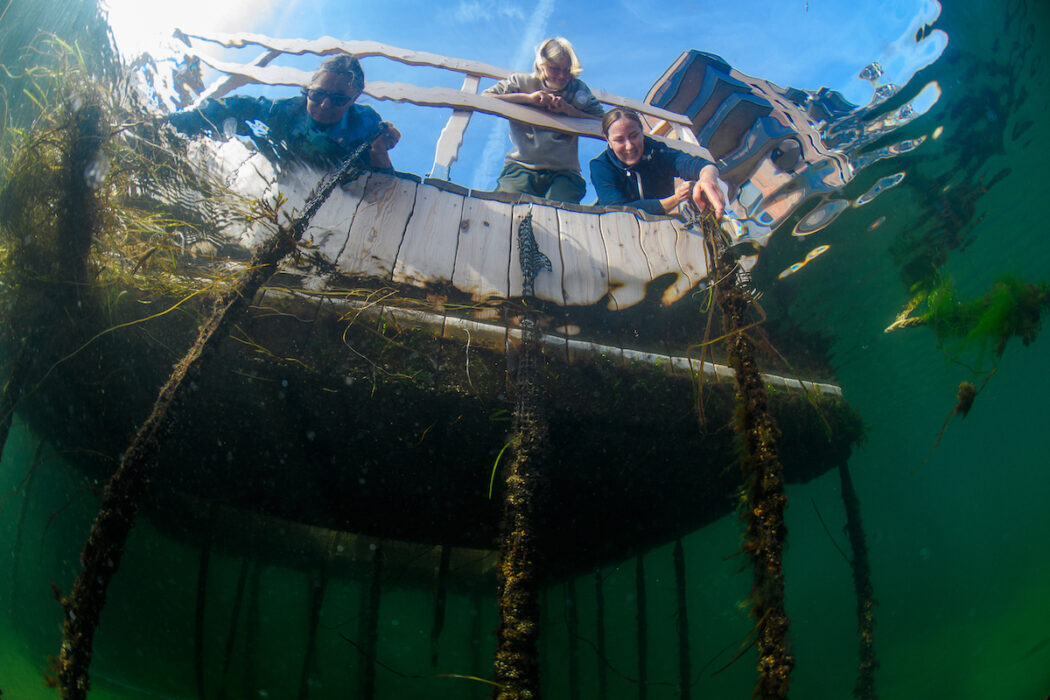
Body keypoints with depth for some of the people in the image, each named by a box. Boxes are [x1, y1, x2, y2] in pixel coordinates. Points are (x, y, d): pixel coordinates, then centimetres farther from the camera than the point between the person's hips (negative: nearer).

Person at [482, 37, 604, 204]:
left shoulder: (578, 89, 15)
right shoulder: (522, 82, 14)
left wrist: (569, 110, -4)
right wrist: (527, 98, -5)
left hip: (564, 171, 0)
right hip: (522, 166, 0)